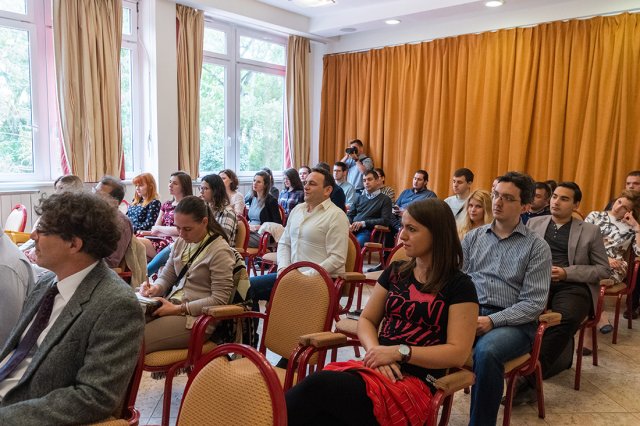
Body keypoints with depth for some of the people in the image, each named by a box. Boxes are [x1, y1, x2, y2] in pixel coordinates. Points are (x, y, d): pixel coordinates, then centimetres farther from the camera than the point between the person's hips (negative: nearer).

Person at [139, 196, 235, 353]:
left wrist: (179, 309, -17)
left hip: (196, 316, -7)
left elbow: (219, 300, -14)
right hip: (171, 306, 7)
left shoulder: (220, 250, -12)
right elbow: (166, 276, 17)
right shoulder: (180, 242, 9)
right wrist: (155, 288, -6)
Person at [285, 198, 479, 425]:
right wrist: (375, 351, -7)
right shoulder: (395, 272, 14)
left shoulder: (459, 286, -1)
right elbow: (366, 320, 15)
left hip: (415, 383, -4)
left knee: (318, 385, -28)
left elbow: (458, 352, -8)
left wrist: (399, 352, -15)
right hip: (377, 367, 5)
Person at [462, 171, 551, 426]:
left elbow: (534, 303, -4)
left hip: (512, 322, -2)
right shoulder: (474, 237, 15)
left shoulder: (537, 247, 4)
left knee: (485, 351, -36)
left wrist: (492, 321, -17)